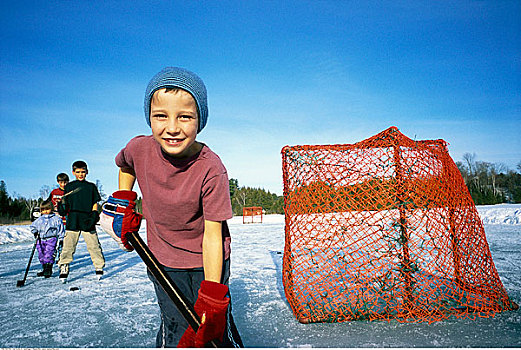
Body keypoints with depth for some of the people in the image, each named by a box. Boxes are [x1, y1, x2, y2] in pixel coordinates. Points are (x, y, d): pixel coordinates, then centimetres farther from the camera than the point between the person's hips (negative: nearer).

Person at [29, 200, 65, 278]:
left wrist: (61, 239, -1)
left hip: (51, 239, -5)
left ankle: (48, 269, -5)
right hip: (41, 240, 5)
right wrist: (35, 232, 8)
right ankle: (44, 269, 21)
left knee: (49, 255, -12)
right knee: (41, 255, 8)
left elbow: (60, 230, 2)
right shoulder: (39, 220, 13)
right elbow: (32, 226, 27)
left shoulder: (56, 219, 2)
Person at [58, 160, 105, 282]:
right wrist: (62, 207, -10)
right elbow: (65, 203, 11)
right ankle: (64, 268, 13)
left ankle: (99, 267, 13)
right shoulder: (69, 186, 11)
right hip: (72, 221, 1)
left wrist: (94, 215, -5)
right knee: (68, 246, -1)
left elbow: (95, 203, 9)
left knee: (93, 245, 0)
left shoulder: (91, 186, 10)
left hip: (87, 221, 0)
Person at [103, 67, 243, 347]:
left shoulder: (211, 169, -26)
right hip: (163, 261, 3)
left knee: (216, 327, 6)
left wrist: (211, 299, -25)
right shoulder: (139, 148, -15)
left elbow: (212, 235, -23)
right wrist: (125, 205, 5)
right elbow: (125, 165, 13)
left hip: (207, 261, -2)